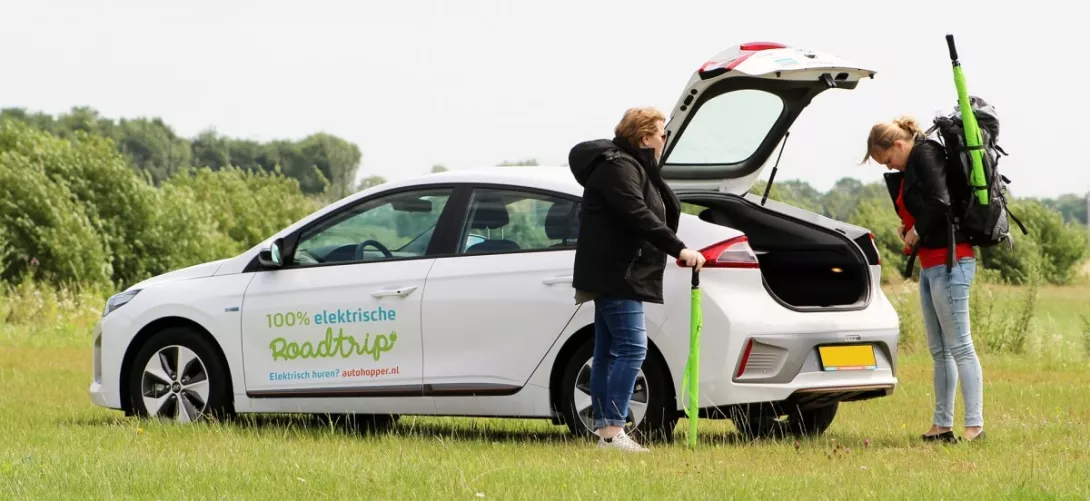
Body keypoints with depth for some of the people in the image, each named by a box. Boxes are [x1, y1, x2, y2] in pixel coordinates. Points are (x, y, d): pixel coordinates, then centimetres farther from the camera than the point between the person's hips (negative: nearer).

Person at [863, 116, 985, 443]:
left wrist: (917, 232, -9)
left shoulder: (925, 154, -9)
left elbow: (939, 201, -22)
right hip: (931, 265, 10)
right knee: (940, 351, 11)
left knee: (959, 346, -11)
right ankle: (943, 425, 15)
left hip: (948, 260, -10)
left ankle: (975, 425, -13)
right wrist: (908, 232, 0)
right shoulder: (910, 169, 20)